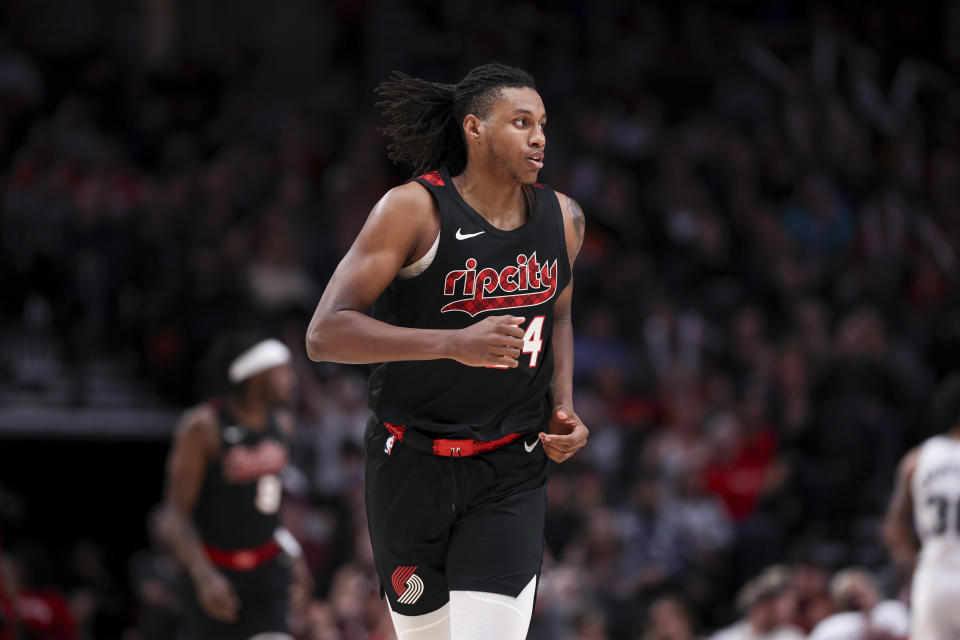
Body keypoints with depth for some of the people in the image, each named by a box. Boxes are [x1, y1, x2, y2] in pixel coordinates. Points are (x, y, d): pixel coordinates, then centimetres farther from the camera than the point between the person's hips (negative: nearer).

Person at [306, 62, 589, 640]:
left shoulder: (563, 218, 3)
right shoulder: (414, 209, -13)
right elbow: (324, 335, -20)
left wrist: (563, 408, 6)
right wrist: (452, 342, -31)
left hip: (511, 471, 2)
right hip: (412, 463, -2)